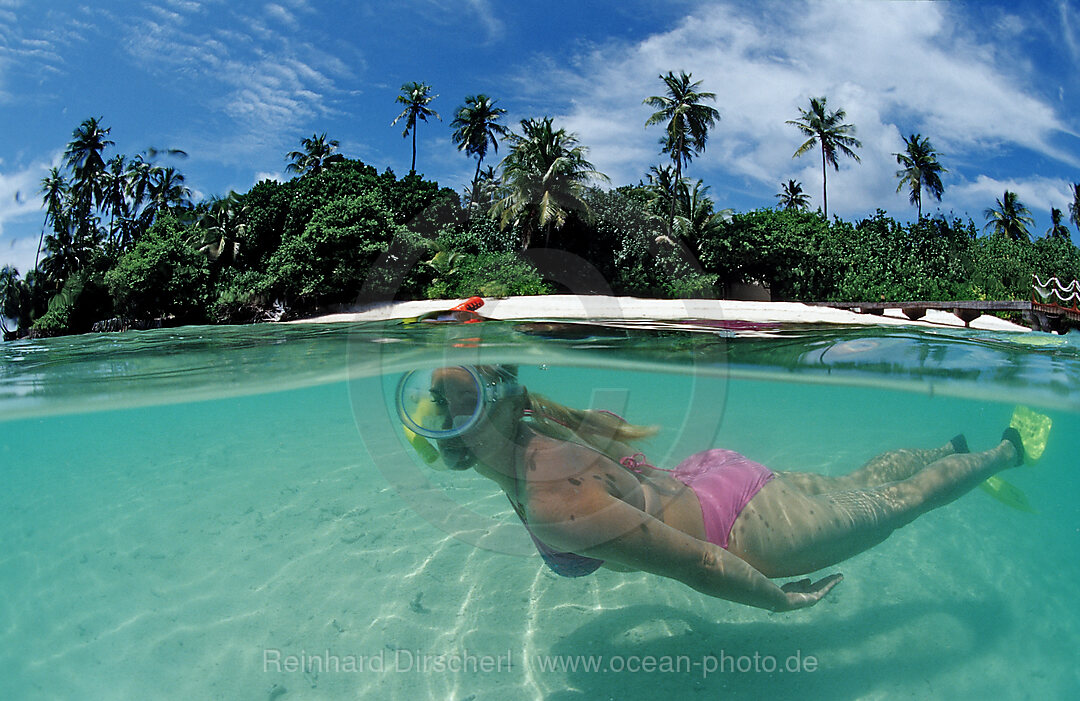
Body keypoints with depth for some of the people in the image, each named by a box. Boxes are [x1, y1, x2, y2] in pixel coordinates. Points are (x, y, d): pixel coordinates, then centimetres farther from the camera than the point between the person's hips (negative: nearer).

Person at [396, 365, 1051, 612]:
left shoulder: (552, 505, -36)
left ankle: (1008, 449, 42)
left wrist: (784, 600, -15)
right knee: (859, 484, 31)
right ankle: (955, 448, 54)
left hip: (751, 530, -7)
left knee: (891, 504, 19)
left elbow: (698, 564, -31)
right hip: (715, 476, 7)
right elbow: (621, 430, 8)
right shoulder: (533, 430, -10)